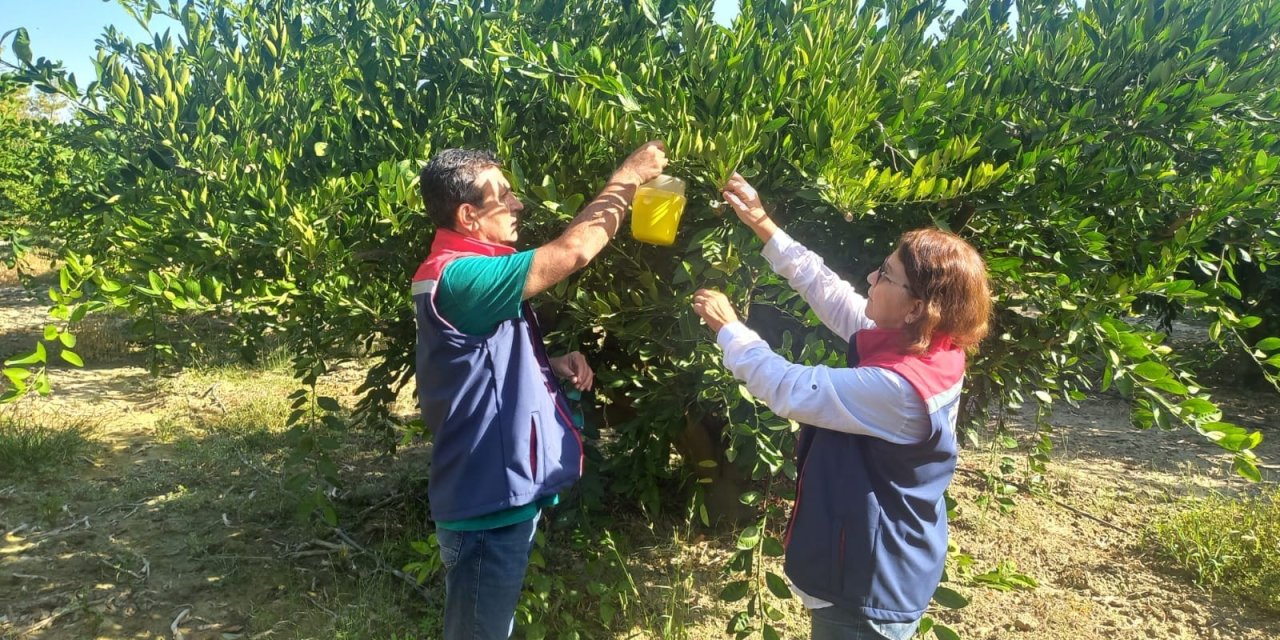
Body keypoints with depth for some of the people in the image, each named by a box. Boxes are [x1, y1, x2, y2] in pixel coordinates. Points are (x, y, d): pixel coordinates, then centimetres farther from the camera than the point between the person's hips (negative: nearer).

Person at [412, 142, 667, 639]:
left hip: (499, 492, 10)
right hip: (486, 503, -10)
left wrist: (553, 365, 1)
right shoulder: (457, 277, -24)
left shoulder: (466, 272, 10)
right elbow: (574, 250, -27)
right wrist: (631, 176, -15)